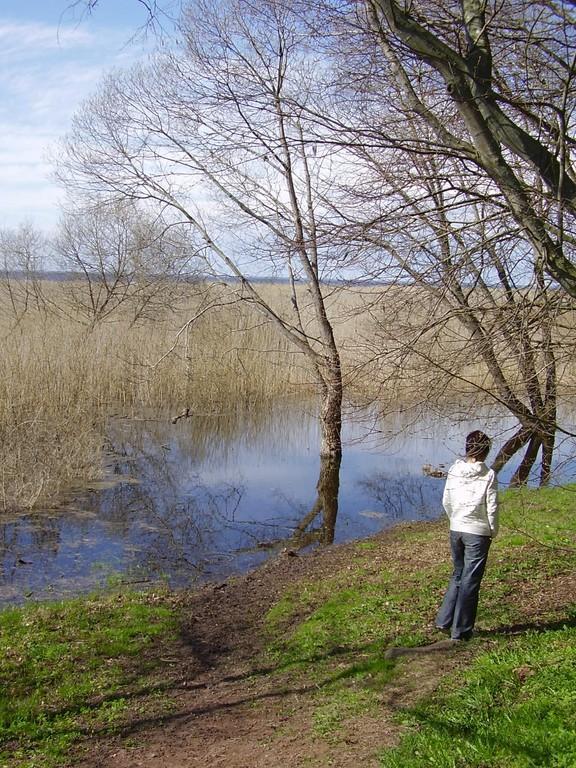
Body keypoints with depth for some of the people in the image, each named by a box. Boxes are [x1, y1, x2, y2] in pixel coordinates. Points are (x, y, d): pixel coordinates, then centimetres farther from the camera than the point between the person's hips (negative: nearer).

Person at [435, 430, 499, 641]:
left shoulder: (454, 470, -2)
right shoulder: (488, 475, -14)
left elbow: (446, 502, 4)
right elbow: (492, 508, -11)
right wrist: (493, 531, 5)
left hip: (456, 530, 4)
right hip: (478, 533, -4)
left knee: (458, 574, 21)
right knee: (470, 581, 5)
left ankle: (444, 620, 17)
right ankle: (460, 630, 12)